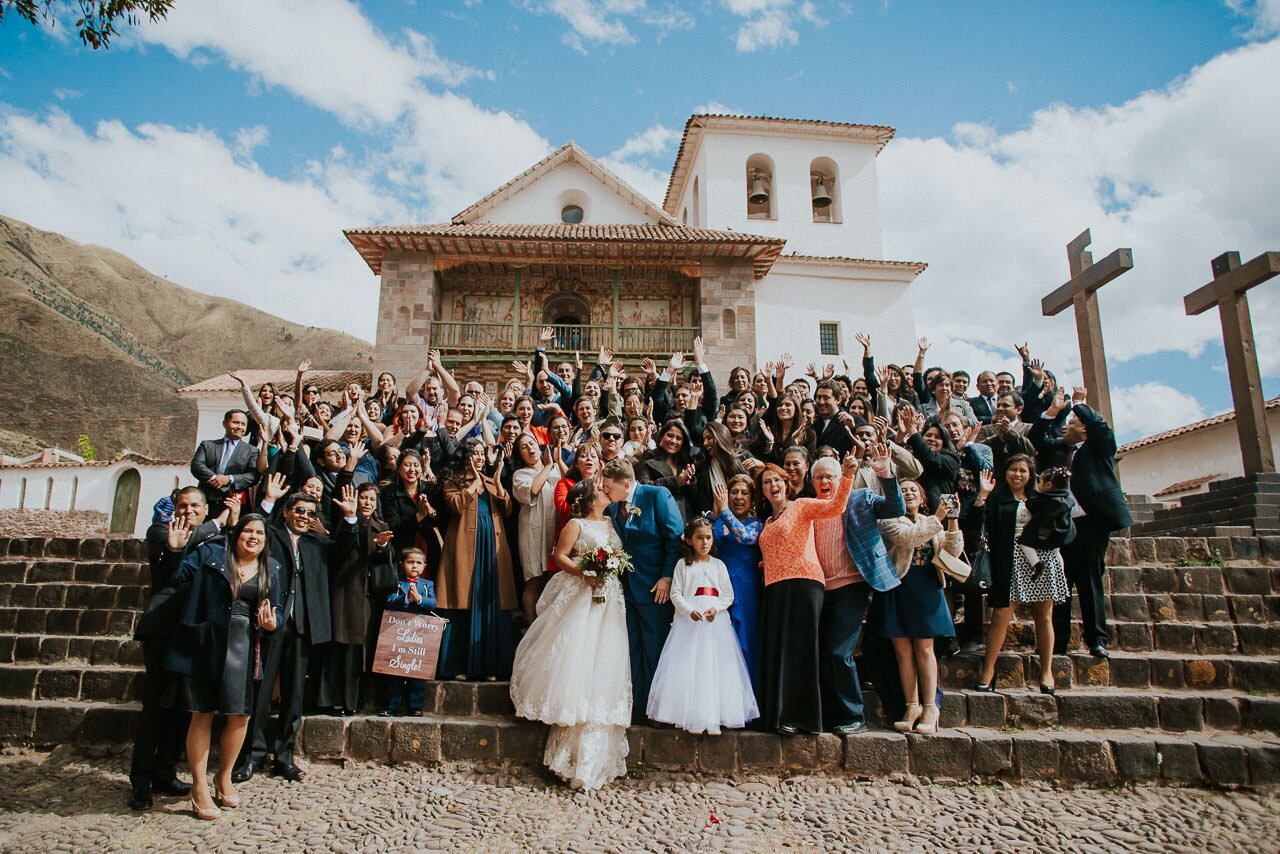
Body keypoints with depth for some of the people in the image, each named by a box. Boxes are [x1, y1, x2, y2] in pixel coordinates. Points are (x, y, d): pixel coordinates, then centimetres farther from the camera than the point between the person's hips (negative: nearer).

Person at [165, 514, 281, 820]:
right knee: (202, 714, 4)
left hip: (244, 649, 3)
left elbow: (275, 610, 11)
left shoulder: (270, 569, 11)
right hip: (205, 644, -3)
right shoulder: (210, 554, 3)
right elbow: (179, 580, -3)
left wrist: (271, 623, -7)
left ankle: (224, 778, 29)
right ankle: (199, 788, 16)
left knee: (240, 715, 6)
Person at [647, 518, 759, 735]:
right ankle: (692, 719, 2)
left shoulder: (718, 565, 10)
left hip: (716, 622, 1)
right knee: (688, 669, -4)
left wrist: (716, 608, -12)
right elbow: (675, 593, 0)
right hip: (689, 621, -1)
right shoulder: (683, 564, 6)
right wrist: (690, 610, -15)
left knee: (715, 668, -2)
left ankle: (713, 719, 3)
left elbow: (728, 594, 7)